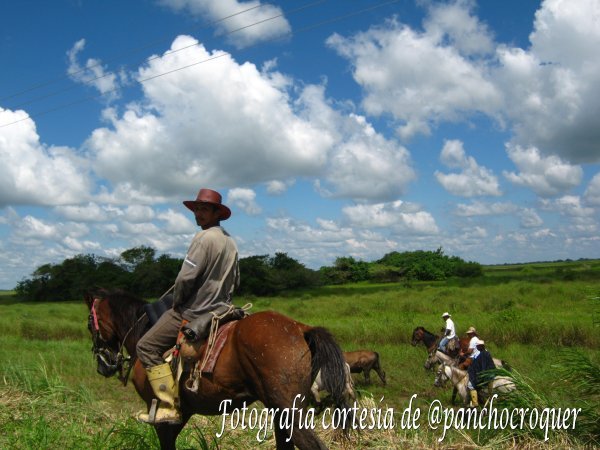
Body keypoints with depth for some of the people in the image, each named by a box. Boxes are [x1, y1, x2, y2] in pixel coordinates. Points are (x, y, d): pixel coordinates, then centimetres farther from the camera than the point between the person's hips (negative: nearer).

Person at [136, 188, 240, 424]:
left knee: (147, 346, -8)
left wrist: (176, 303, -6)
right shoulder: (230, 241, 12)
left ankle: (169, 407, -16)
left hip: (194, 312, -10)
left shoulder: (203, 238, -17)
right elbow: (235, 280, 20)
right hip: (220, 309, 10)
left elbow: (185, 278, -21)